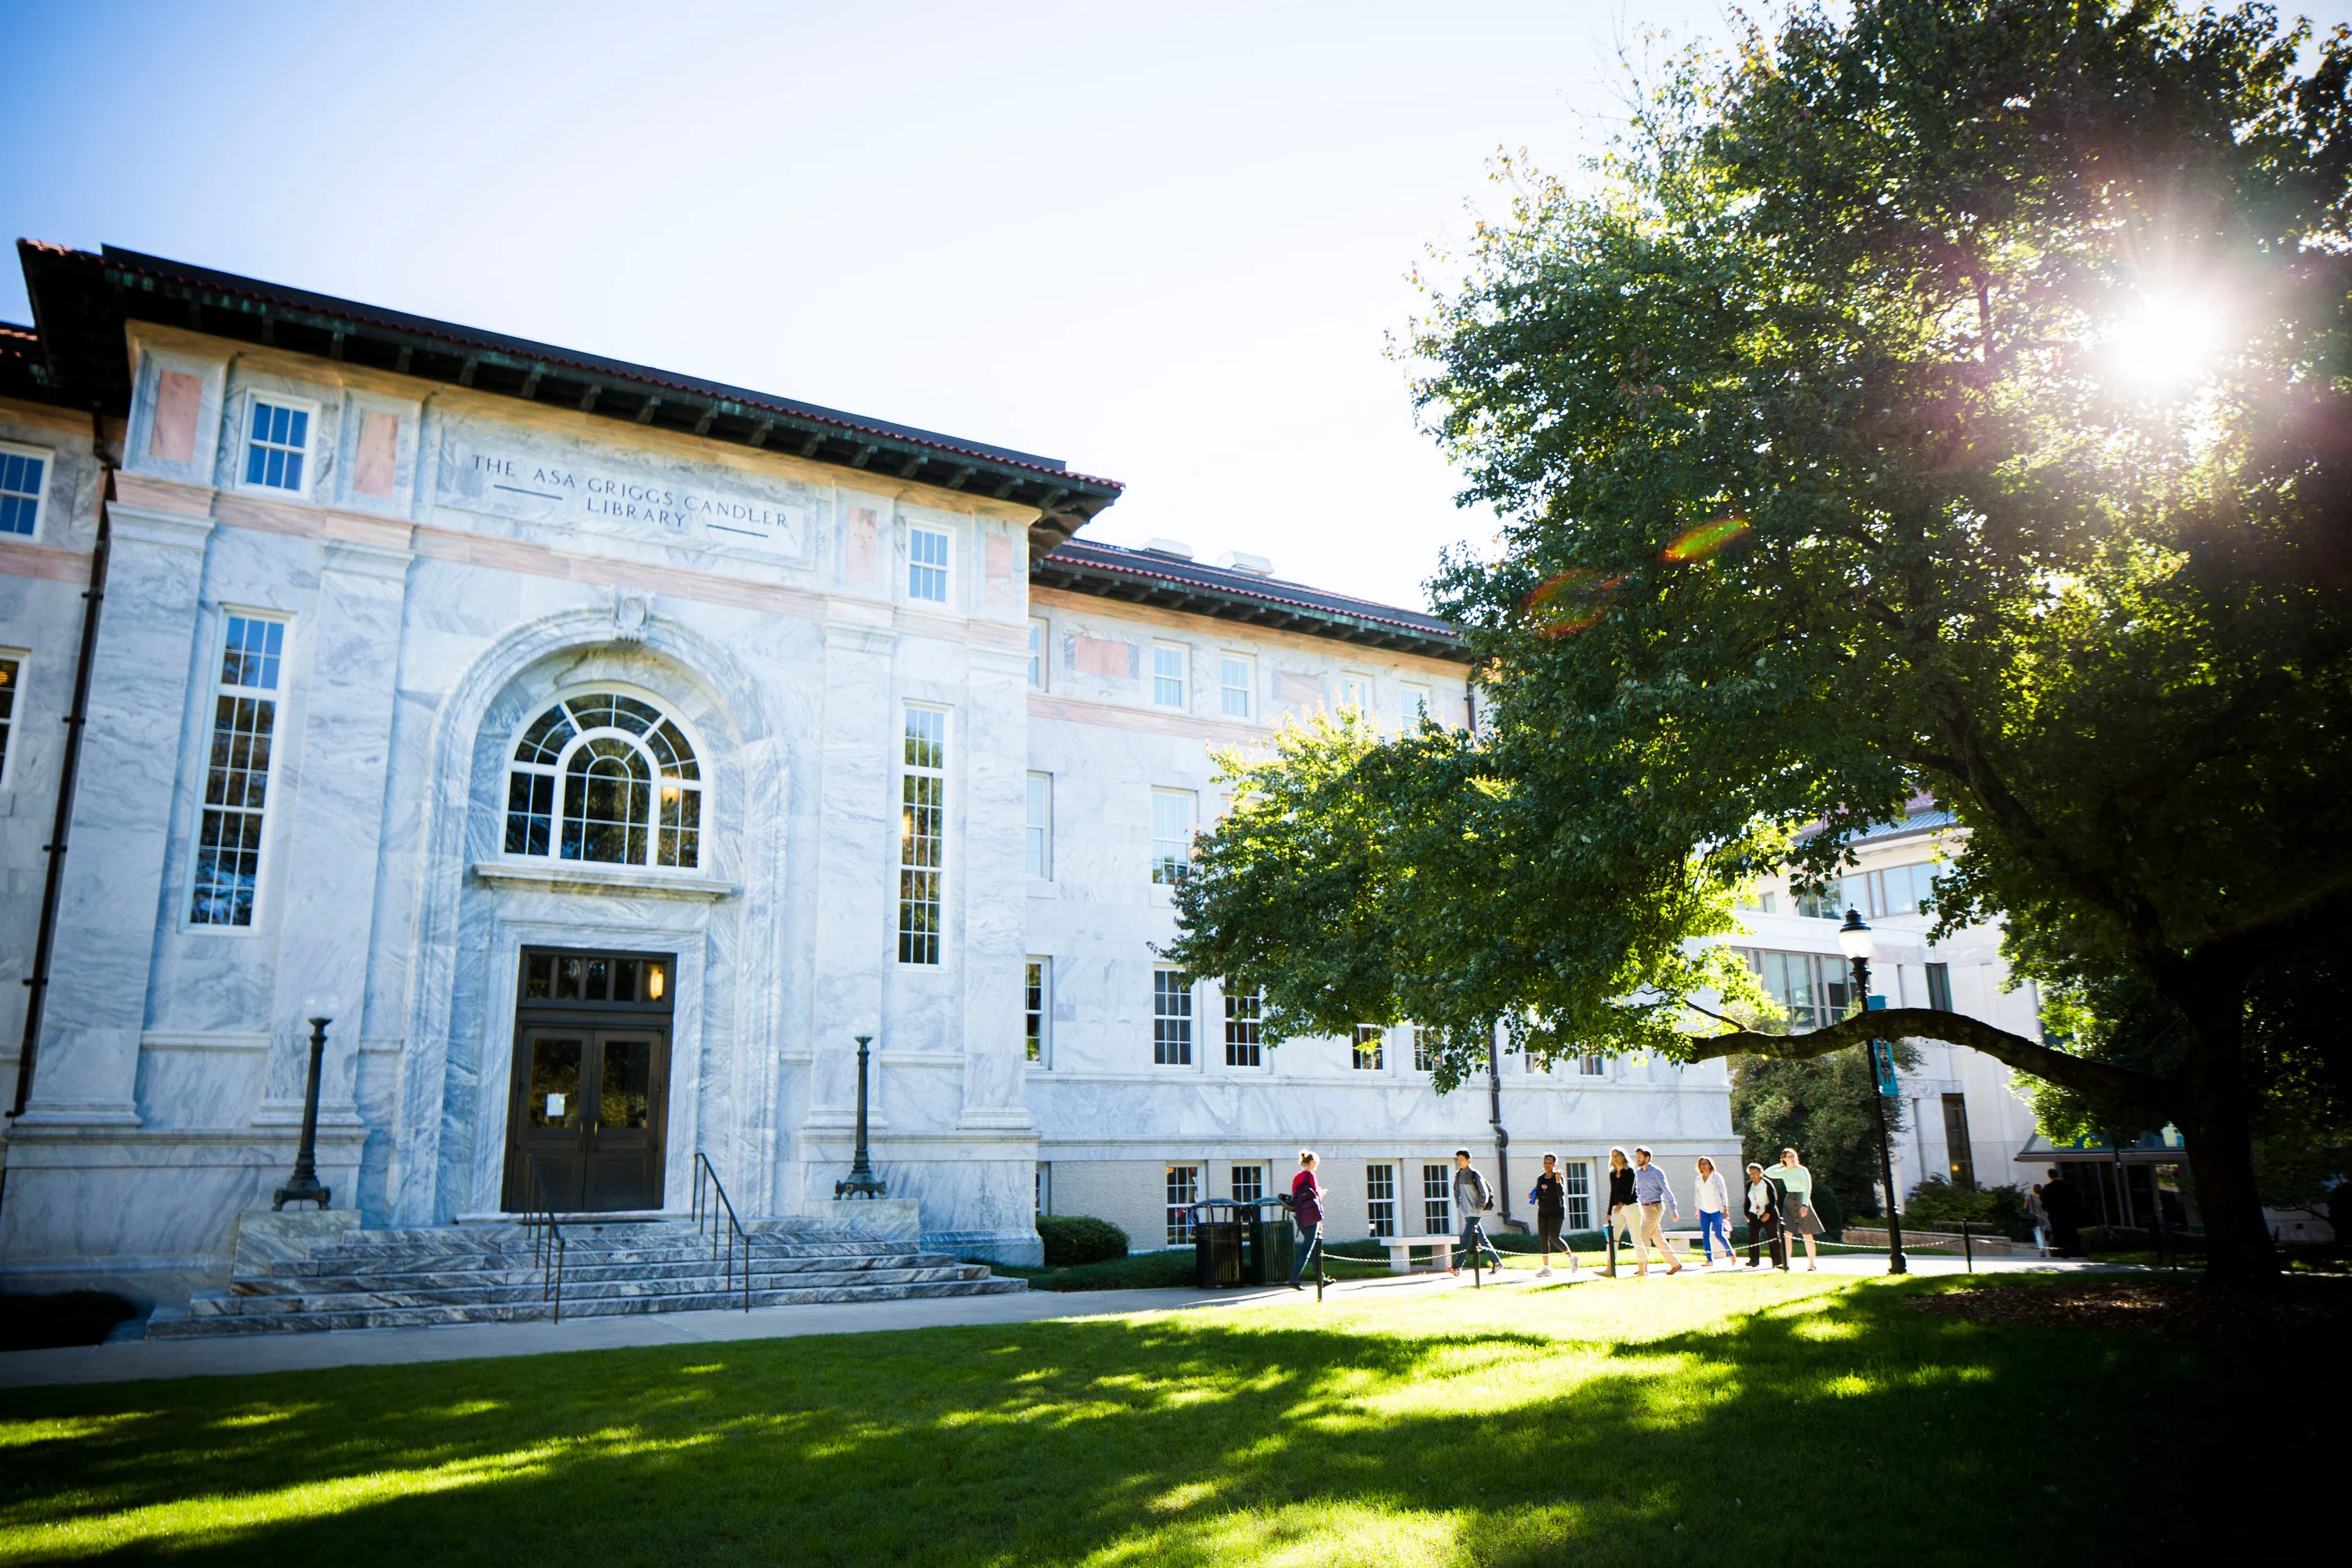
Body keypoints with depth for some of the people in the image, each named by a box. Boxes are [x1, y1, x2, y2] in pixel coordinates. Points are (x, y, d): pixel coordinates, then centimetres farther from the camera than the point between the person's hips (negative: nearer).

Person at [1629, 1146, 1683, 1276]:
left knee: (1644, 1236, -12)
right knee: (1658, 1238, 10)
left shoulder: (1657, 1172, -9)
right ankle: (1675, 1263, 21)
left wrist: (1673, 1210, -10)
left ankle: (1642, 1268, -9)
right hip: (1644, 1207, 7)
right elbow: (1636, 1191, 19)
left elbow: (1667, 1191, -8)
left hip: (1655, 1207, -7)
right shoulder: (1637, 1173, 10)